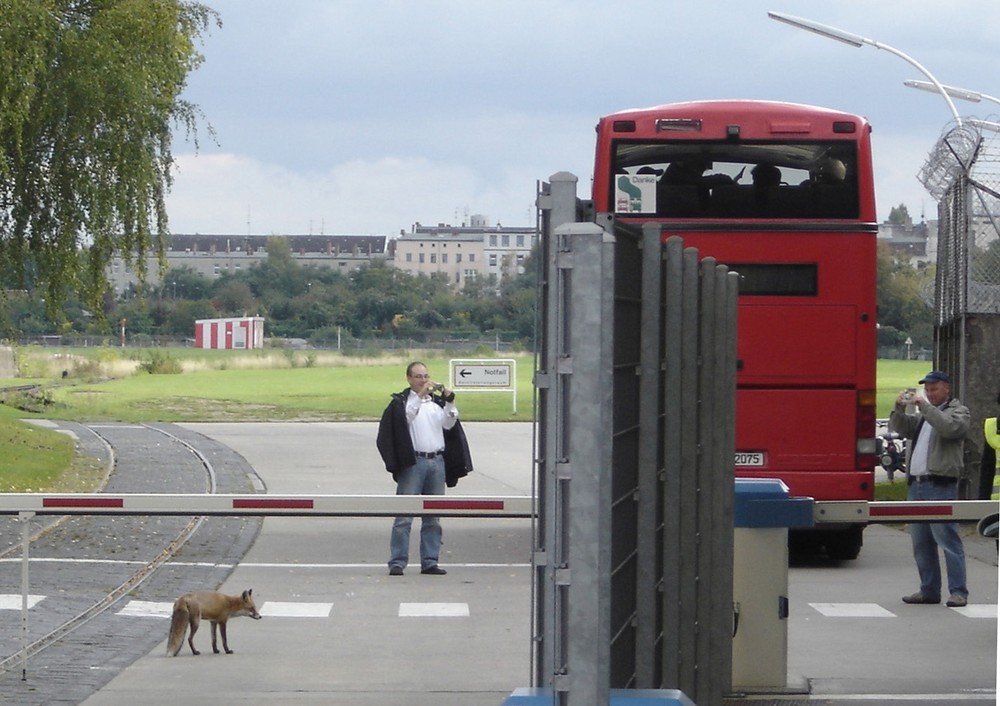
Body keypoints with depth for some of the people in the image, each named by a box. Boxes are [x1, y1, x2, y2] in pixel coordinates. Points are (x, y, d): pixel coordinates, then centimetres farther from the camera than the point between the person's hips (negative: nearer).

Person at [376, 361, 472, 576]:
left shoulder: (436, 401, 17)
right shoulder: (401, 401, 5)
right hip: (413, 462, -5)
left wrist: (449, 401, -8)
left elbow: (449, 424, 4)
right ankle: (397, 562, -8)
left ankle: (430, 562, 10)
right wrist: (420, 396, -21)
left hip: (437, 462, 5)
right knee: (404, 515, -8)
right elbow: (405, 416, -15)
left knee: (433, 517, 6)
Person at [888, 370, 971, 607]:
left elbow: (949, 427, -18)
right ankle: (929, 590, 16)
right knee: (921, 543, 9)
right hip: (916, 485, 8)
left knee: (948, 540, -11)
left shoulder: (959, 411, 2)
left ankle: (958, 592, -11)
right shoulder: (922, 413, 24)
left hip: (940, 486, -8)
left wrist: (924, 405, -18)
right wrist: (900, 407, -2)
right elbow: (899, 427, 15)